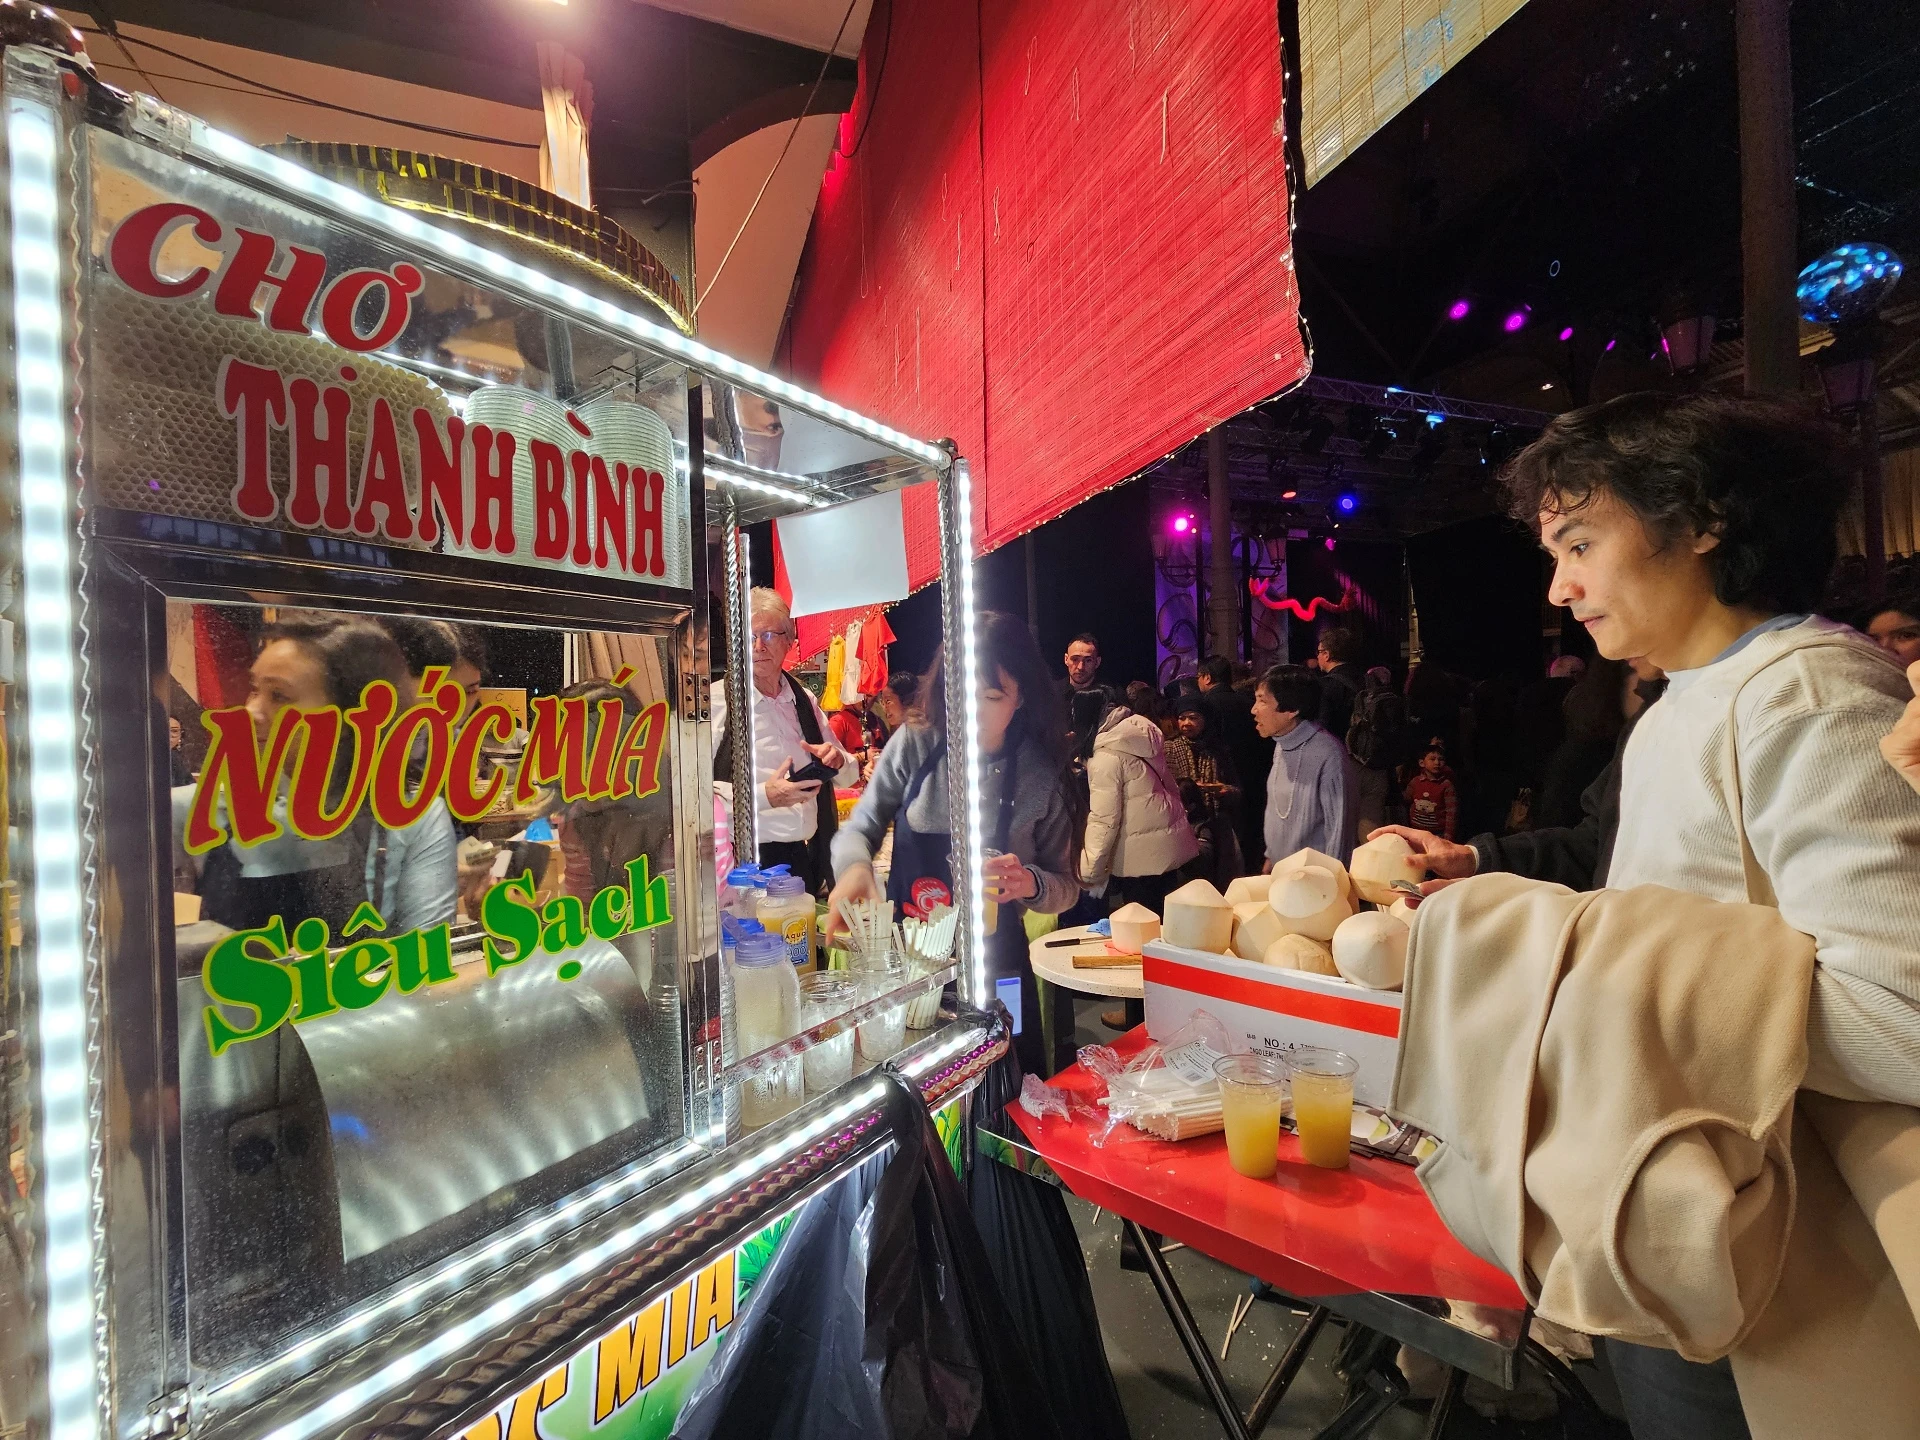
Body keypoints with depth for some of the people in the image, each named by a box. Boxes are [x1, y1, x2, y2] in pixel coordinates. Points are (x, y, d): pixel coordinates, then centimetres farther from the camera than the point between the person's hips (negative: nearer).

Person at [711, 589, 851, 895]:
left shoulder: (805, 700, 9)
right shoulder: (715, 702, -8)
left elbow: (848, 775, 17)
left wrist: (836, 760, -5)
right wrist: (764, 796, -27)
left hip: (809, 857, 5)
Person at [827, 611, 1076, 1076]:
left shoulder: (1040, 775, -9)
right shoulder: (914, 745, -9)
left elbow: (1066, 888, 0)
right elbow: (859, 828, -1)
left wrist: (1029, 883, -22)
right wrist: (854, 867, -23)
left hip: (993, 967, 0)